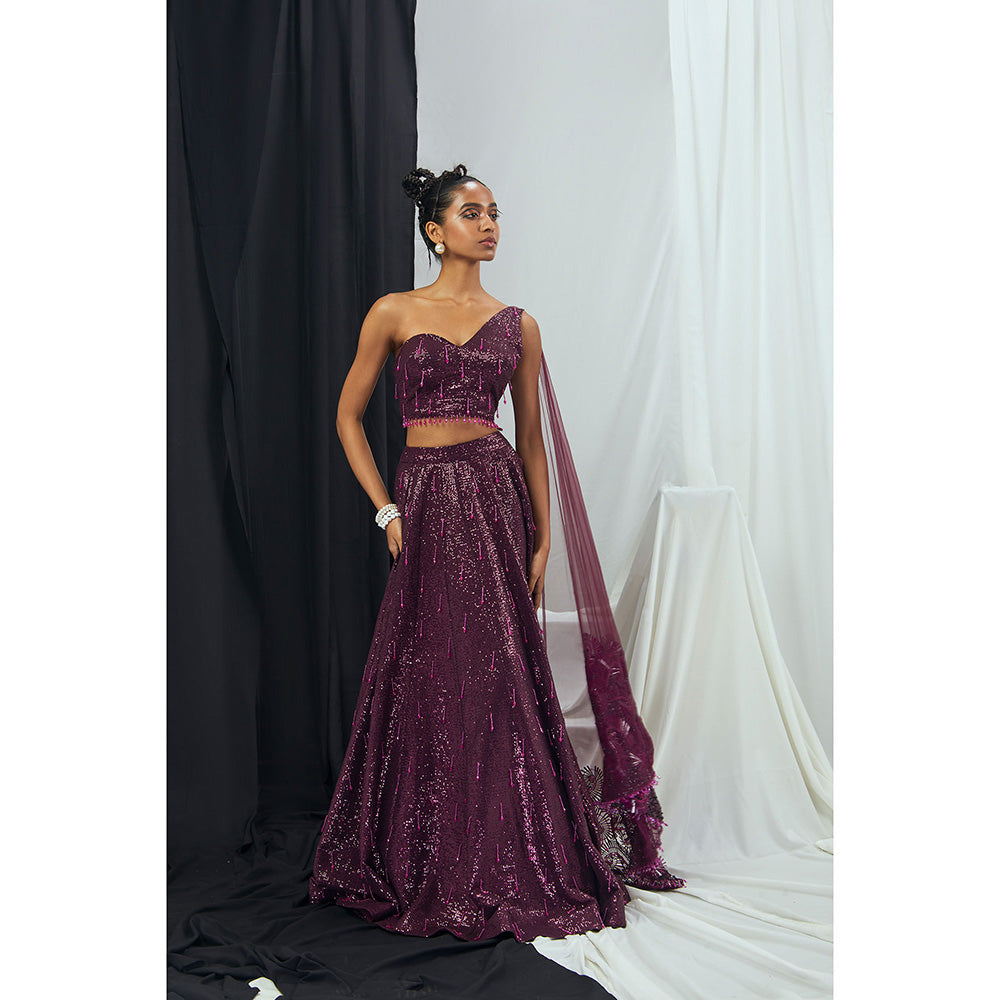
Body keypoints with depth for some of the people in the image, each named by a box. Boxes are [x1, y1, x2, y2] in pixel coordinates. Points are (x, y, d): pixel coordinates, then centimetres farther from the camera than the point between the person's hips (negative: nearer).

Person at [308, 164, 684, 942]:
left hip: (495, 497, 1)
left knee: (497, 677, 1)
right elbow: (349, 418, 8)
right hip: (423, 499, 0)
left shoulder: (518, 324, 9)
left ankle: (503, 867, 17)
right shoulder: (394, 313, 5)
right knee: (425, 679, 4)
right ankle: (430, 869, 22)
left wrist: (544, 538, 4)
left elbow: (532, 438, 9)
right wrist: (387, 510, 0)